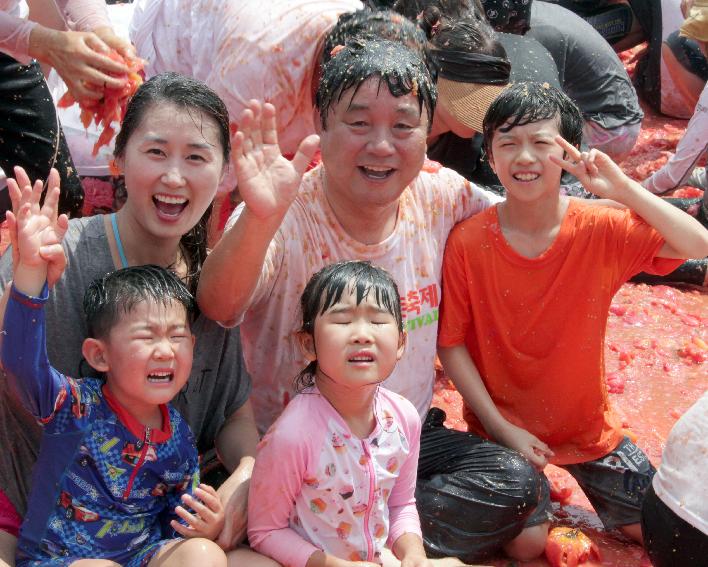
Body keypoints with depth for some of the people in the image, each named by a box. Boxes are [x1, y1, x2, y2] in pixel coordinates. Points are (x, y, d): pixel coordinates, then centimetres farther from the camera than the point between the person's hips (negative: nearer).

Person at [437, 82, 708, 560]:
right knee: (526, 543, -13)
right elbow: (451, 345, -12)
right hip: (503, 426, -2)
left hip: (588, 425, 2)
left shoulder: (600, 228, -13)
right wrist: (502, 429, -15)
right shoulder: (467, 242, -17)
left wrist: (622, 188, -29)